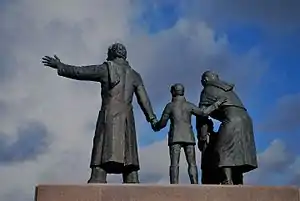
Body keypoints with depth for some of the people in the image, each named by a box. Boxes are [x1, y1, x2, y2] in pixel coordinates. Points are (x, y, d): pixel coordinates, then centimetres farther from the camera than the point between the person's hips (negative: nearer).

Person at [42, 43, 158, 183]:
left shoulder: (106, 69, 4)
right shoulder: (135, 75, 15)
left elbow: (79, 72, 6)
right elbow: (144, 100, 7)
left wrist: (59, 66, 18)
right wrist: (152, 119, 7)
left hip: (109, 117, -4)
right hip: (127, 120, 4)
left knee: (101, 163, -11)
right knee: (129, 164, 2)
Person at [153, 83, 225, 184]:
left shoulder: (169, 106, 6)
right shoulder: (189, 105, 10)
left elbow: (162, 123, 5)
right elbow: (203, 112, 0)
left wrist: (156, 127, 26)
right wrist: (216, 104, 11)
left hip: (175, 137, -2)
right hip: (188, 136, 2)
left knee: (174, 164, -8)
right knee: (192, 163, 0)